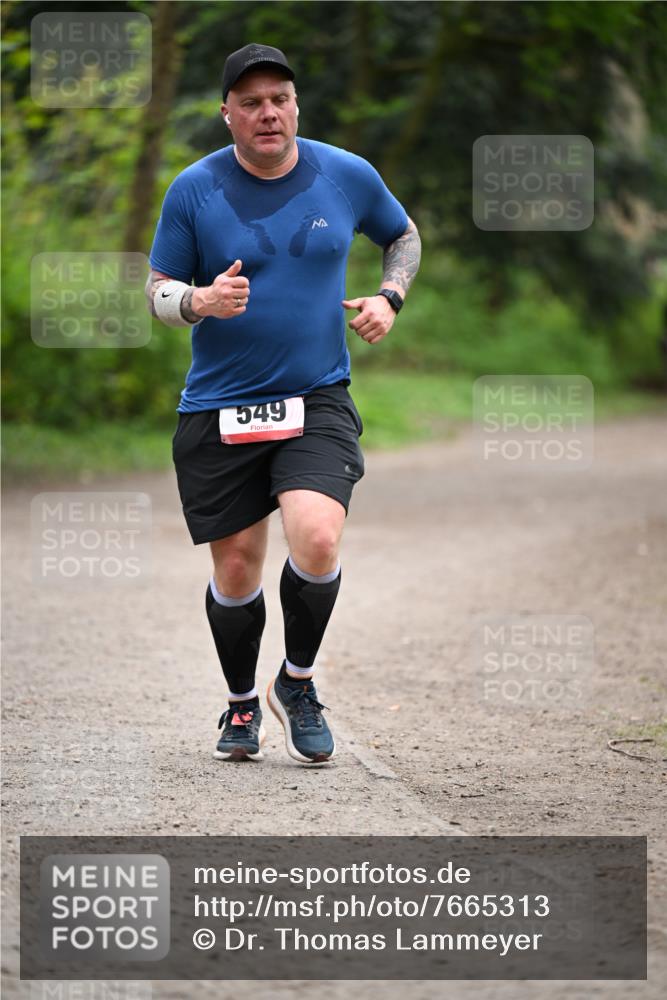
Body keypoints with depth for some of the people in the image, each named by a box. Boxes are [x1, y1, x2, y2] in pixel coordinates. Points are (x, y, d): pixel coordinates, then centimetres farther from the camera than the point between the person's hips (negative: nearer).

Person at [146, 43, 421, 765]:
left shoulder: (348, 176, 2)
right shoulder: (194, 190, -2)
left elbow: (404, 237, 21)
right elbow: (157, 289, 4)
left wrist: (388, 297, 2)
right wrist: (199, 301, -18)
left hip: (318, 401, 0)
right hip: (219, 409, 0)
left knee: (316, 541, -22)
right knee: (235, 568, 4)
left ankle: (298, 684, 4)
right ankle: (242, 702, 30)